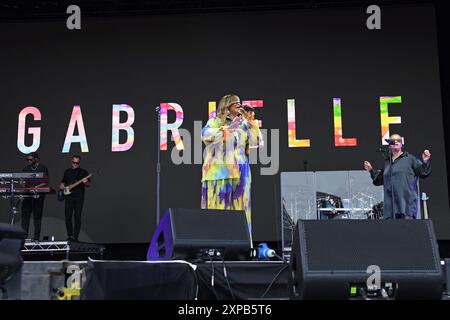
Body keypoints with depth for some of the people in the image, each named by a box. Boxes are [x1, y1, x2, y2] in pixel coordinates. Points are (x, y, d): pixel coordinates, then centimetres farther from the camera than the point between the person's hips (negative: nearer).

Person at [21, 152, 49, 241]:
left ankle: (36, 238, 3)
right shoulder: (26, 168, 14)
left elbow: (46, 182, -4)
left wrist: (37, 187, -17)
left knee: (37, 216, -1)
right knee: (25, 215, 0)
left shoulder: (43, 168, 1)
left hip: (38, 196, -4)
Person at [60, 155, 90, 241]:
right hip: (69, 197, 3)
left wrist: (85, 182, -21)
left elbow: (88, 185, 2)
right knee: (68, 216, 0)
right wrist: (62, 185, 3)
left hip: (79, 198, -3)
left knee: (77, 217, -5)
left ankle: (75, 237, -1)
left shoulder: (83, 172, 4)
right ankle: (69, 235, 11)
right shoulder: (67, 172, 15)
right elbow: (63, 182, 25)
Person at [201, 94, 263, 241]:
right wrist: (228, 128, -15)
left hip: (239, 172, 4)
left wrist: (252, 123, 3)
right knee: (218, 204, -7)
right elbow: (206, 135, -14)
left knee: (239, 206, 3)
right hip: (219, 171, -4)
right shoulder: (215, 121, 5)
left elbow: (256, 142, 12)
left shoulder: (243, 124, 17)